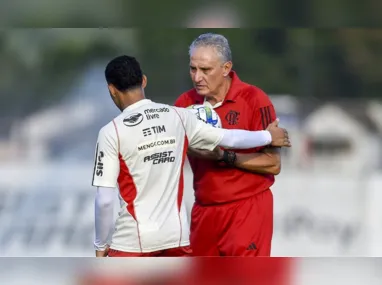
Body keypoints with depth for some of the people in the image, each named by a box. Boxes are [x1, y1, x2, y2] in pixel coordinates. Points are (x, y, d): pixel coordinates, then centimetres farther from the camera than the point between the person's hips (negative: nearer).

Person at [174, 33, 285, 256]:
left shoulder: (254, 100, -11)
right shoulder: (186, 103, 2)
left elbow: (273, 164, -11)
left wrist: (224, 157, -21)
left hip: (247, 210, -5)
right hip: (204, 210, 5)